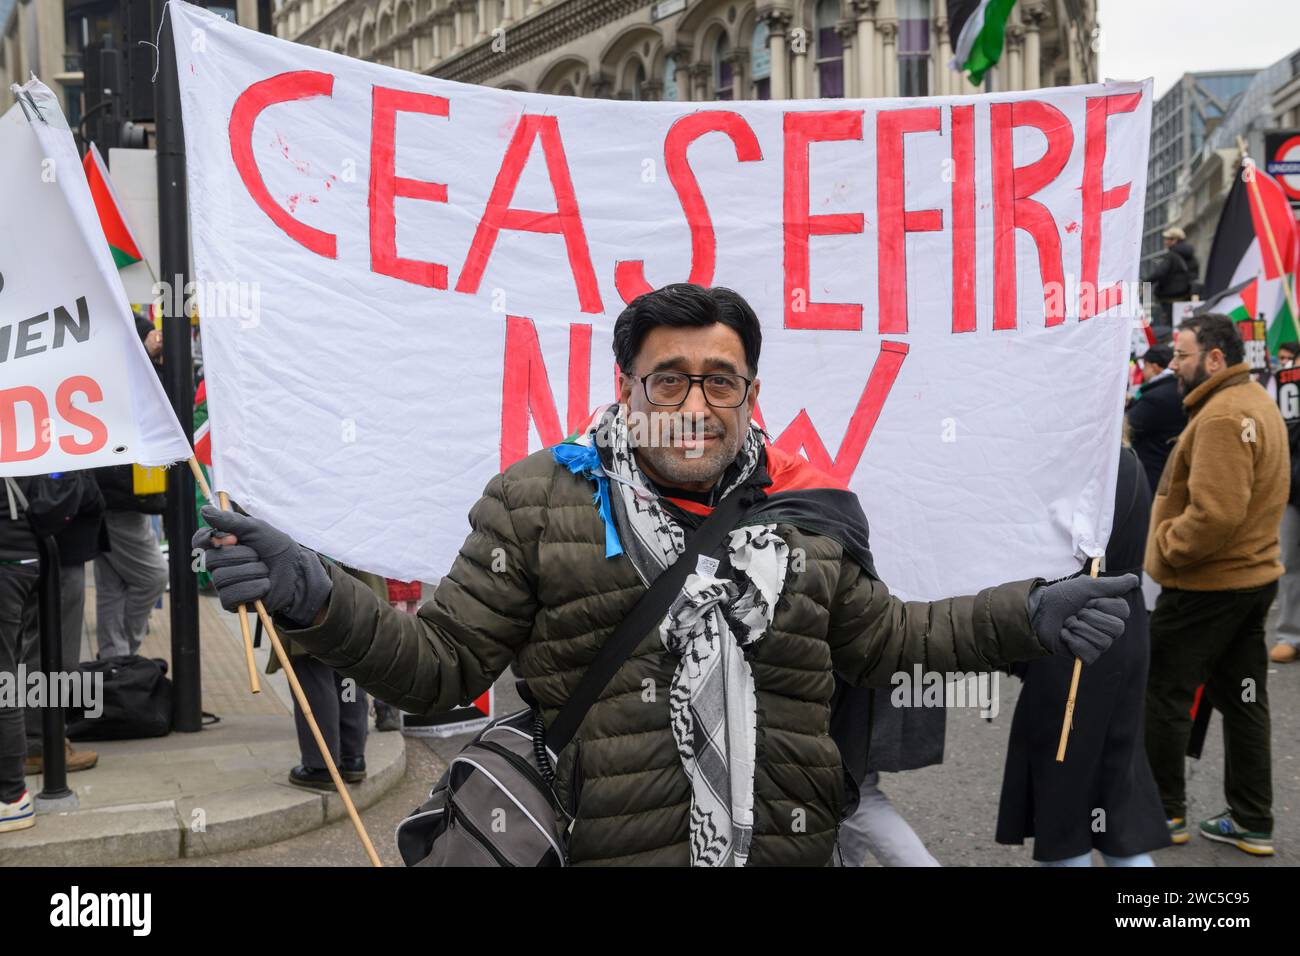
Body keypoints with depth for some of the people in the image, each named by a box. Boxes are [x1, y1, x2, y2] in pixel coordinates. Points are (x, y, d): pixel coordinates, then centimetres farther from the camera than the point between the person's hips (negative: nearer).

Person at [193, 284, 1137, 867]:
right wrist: (323, 602, -18)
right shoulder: (536, 504, 0)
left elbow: (883, 637, 18)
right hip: (602, 844, -3)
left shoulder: (807, 512, 9)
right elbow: (444, 663, -2)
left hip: (792, 845, 3)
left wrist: (1023, 618, 8)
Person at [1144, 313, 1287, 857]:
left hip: (1207, 585, -10)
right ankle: (1252, 822, 19)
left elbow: (1215, 513, -29)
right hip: (1253, 573, 10)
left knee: (1162, 692, 3)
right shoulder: (1256, 402, 12)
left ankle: (1162, 811, 13)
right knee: (1243, 699, 12)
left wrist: (1163, 546, -16)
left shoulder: (1222, 416, -21)